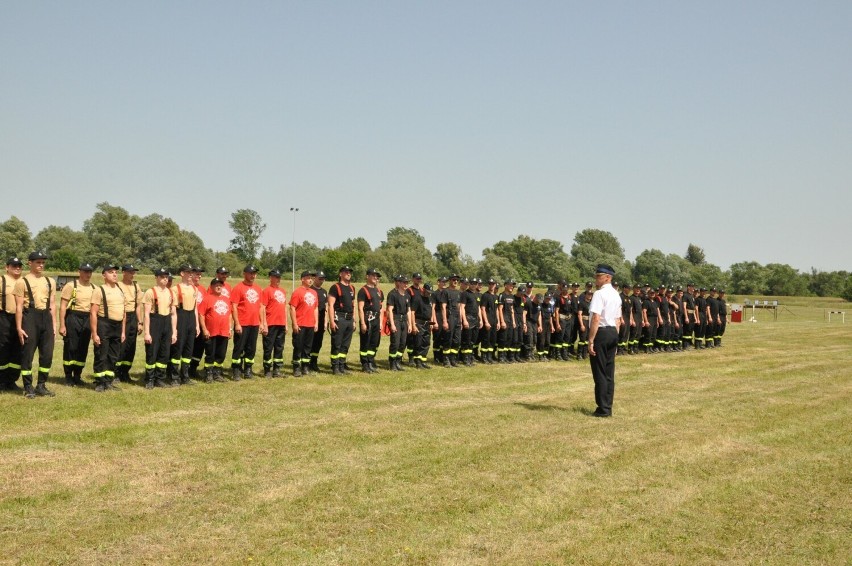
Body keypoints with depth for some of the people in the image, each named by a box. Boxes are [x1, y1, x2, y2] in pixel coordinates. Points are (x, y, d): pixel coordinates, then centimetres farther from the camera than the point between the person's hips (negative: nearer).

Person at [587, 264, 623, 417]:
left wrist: (591, 340, -19)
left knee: (600, 372, -2)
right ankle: (608, 407, 17)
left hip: (601, 332, -9)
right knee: (609, 372, 12)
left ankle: (603, 409, 1)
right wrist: (614, 337, 20)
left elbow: (596, 319, -21)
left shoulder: (599, 294, -14)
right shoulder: (616, 295, 14)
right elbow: (618, 320, 16)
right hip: (613, 332, 9)